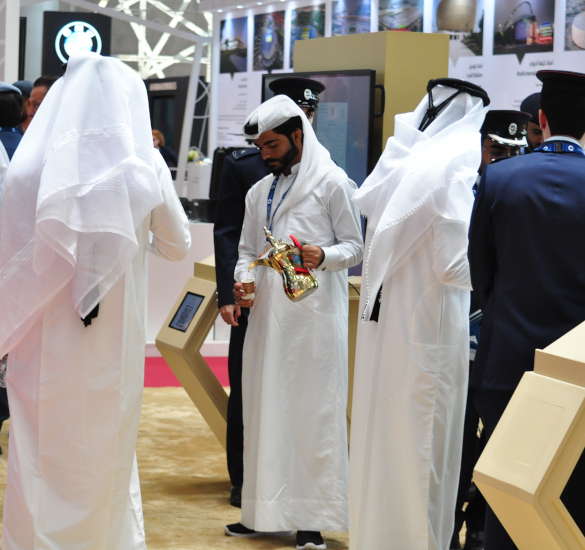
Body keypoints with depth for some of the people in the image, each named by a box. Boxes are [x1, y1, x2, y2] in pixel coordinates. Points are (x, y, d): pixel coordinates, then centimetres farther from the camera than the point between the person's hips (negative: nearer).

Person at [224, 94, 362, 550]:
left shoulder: (333, 183, 0)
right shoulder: (259, 192, 18)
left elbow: (354, 246, 0)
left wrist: (323, 256, -20)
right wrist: (243, 279, 1)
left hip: (314, 315, -6)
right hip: (267, 315, 6)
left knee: (313, 411, -3)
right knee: (265, 410, 6)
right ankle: (266, 511, 14)